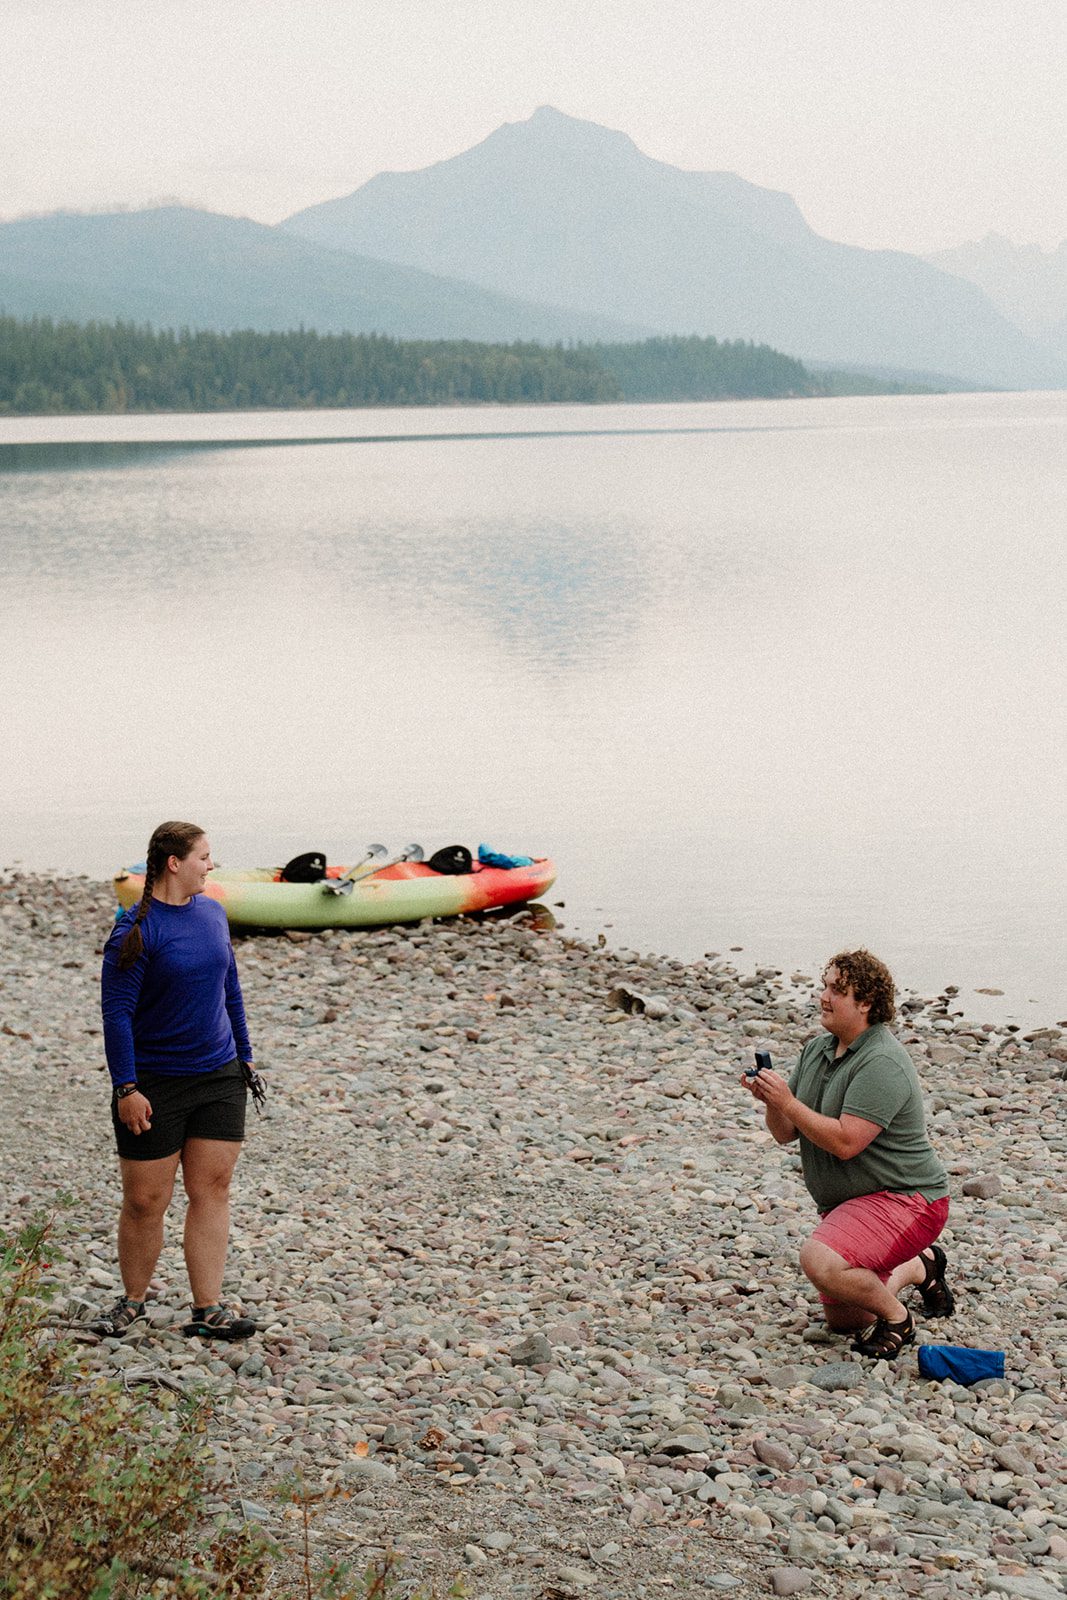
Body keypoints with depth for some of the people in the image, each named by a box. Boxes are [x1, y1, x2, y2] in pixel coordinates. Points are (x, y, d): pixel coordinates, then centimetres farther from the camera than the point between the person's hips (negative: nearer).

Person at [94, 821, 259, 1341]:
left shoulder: (212, 913, 6)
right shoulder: (136, 931, -14)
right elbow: (116, 1012, -13)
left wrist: (243, 1055, 18)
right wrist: (126, 1088, -16)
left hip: (218, 1080, 5)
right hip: (154, 1086, -5)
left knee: (212, 1190, 3)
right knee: (145, 1202, 2)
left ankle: (207, 1310, 7)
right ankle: (132, 1303, 22)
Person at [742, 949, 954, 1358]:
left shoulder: (882, 1064, -23)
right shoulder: (816, 1049, 5)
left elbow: (845, 1142, -29)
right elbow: (786, 1134, 4)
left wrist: (788, 1102, -27)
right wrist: (771, 1103, -16)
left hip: (904, 1199, -9)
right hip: (845, 1202, 9)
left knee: (820, 1260, -33)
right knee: (842, 1320, 18)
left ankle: (896, 1318, -8)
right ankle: (921, 1266, 40)